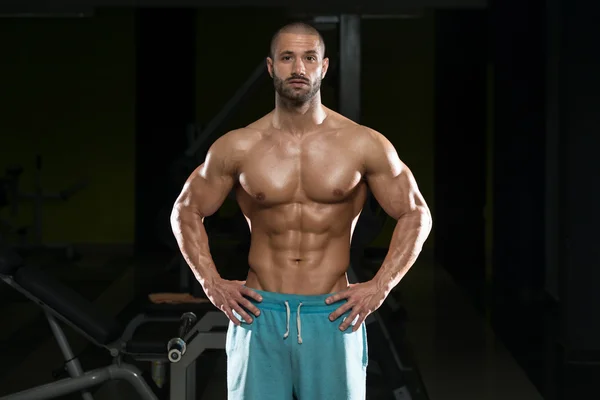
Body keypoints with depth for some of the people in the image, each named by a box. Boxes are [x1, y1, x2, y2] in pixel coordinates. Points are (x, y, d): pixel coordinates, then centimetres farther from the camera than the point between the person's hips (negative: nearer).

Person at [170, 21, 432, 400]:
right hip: (259, 314, 1)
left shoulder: (364, 145, -2)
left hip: (334, 317, -1)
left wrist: (380, 286, -2)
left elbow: (416, 214, 6)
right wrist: (211, 283, 3)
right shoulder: (238, 147, 1)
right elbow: (187, 211, 13)